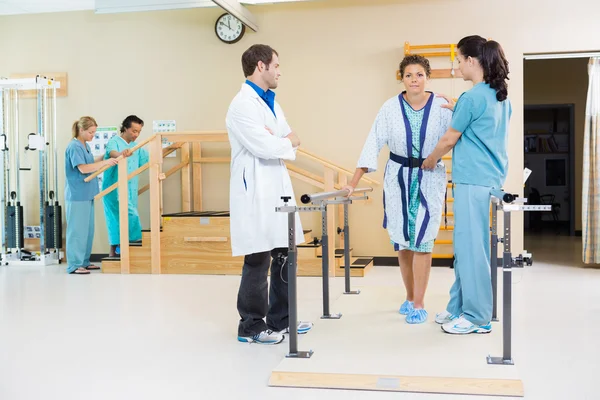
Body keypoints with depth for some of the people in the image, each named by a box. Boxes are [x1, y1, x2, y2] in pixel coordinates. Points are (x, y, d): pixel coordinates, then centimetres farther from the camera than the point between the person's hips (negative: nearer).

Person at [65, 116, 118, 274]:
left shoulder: (85, 146, 13)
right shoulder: (74, 146, -14)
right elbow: (83, 168, -22)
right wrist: (104, 162, -22)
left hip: (87, 194, 9)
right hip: (77, 195, -9)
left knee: (88, 229, 13)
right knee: (77, 229, -6)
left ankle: (84, 261, 21)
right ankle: (74, 265, -1)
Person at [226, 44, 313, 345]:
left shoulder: (271, 102, 18)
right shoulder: (243, 104, -12)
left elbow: (291, 141, 13)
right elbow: (265, 147, -21)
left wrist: (278, 140, -10)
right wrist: (287, 142, -1)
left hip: (278, 189, 9)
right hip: (256, 193, -9)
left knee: (284, 257, 13)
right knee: (258, 261, -3)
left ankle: (280, 320, 25)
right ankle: (251, 326, 10)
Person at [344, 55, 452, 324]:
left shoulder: (441, 107, -7)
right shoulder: (391, 108, -5)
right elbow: (373, 144, -6)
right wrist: (354, 182, -9)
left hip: (430, 179, -2)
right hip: (398, 178, 2)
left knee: (422, 241, -5)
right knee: (402, 240, 8)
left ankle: (419, 304, 4)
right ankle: (410, 297, 25)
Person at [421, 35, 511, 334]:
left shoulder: (471, 97, -13)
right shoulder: (502, 97, 13)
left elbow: (449, 140, -6)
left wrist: (429, 161, 11)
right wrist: (458, 112, 21)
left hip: (474, 180, -9)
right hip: (492, 178, 9)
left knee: (470, 247, -2)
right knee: (468, 246, 14)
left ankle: (477, 317, 5)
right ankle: (459, 308, 22)